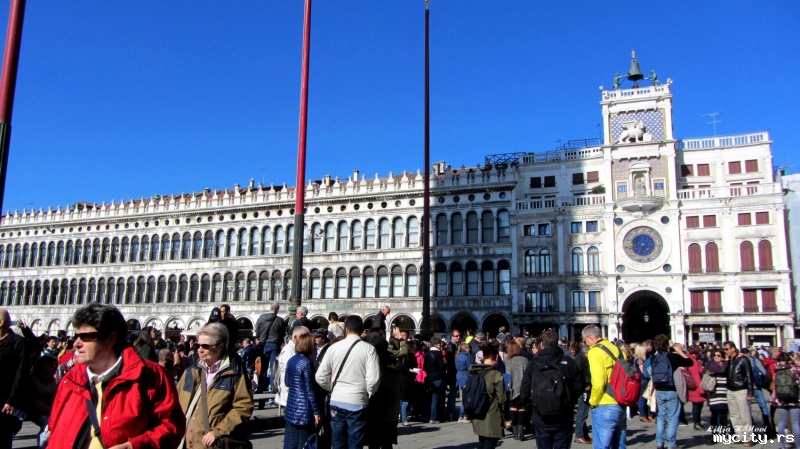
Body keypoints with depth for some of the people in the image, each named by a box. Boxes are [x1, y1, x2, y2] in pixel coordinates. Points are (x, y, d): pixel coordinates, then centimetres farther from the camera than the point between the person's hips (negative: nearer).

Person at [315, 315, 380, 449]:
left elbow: (320, 378, 2)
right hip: (357, 403, -3)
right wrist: (368, 394, 4)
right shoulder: (368, 349, -9)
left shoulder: (334, 348, 0)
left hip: (336, 402, 3)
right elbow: (373, 379, -16)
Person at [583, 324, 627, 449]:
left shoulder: (595, 351, -12)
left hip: (605, 407, -8)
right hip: (621, 405, 8)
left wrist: (592, 402, -6)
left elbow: (598, 383, -20)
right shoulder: (616, 349, 9)